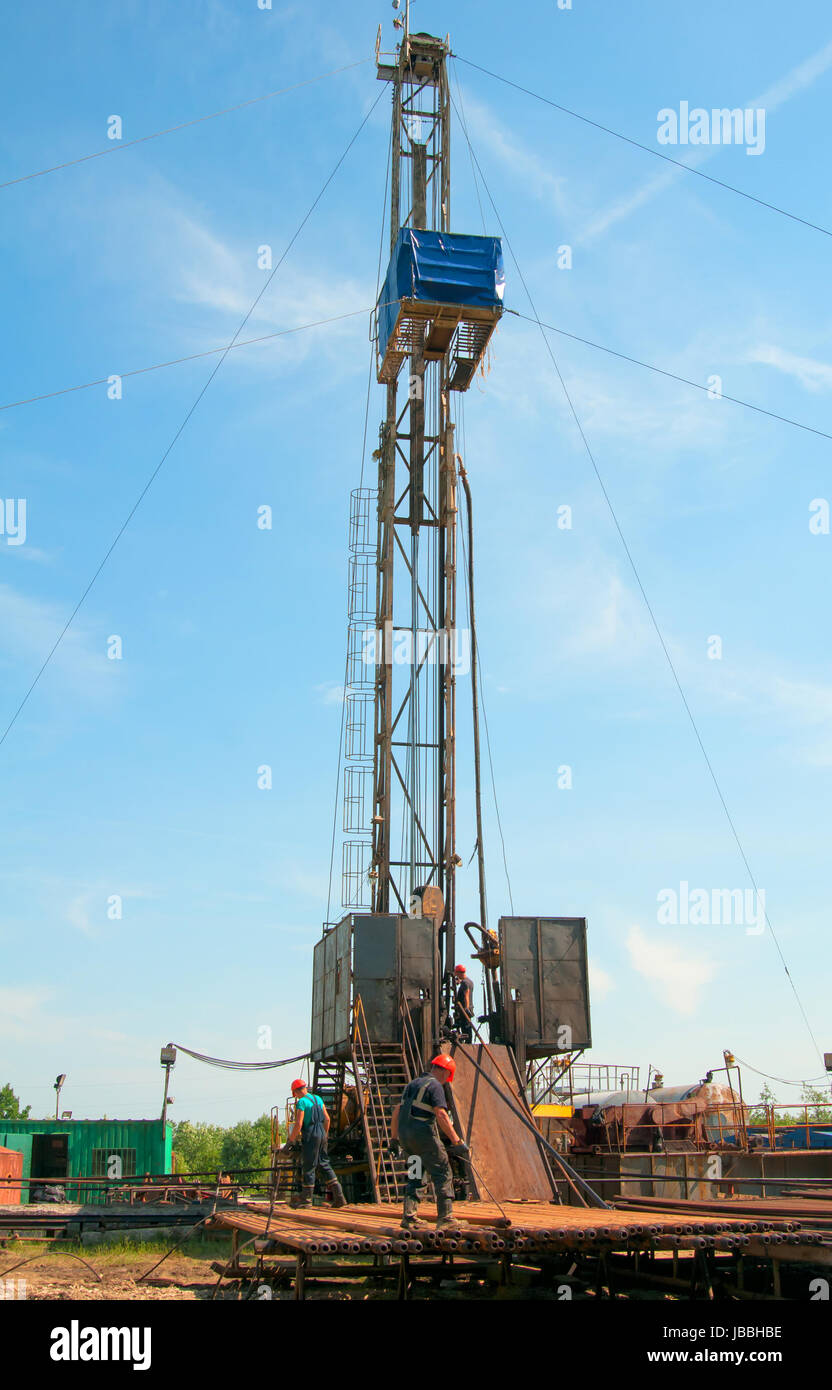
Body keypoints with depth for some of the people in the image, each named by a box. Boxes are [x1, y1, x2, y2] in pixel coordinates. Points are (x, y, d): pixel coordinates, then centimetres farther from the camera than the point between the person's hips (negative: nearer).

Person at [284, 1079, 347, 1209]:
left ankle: (306, 1199, 7)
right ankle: (339, 1196, 4)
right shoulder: (318, 1099, 12)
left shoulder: (301, 1102, -11)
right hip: (321, 1135, 7)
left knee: (309, 1168, 0)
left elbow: (298, 1124, -16)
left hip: (310, 1136, -7)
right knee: (325, 1165, 10)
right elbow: (327, 1119, 15)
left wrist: (290, 1140, -7)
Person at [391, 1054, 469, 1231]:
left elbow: (397, 1112, 24)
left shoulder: (412, 1084, 20)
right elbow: (441, 1115, -18)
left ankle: (409, 1217, 12)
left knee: (415, 1177, 18)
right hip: (423, 1135, -8)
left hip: (405, 1136, 8)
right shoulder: (435, 1086, -6)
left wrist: (394, 1137, 31)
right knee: (443, 1175, -1)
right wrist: (457, 1141, -20)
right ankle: (445, 1219, -4)